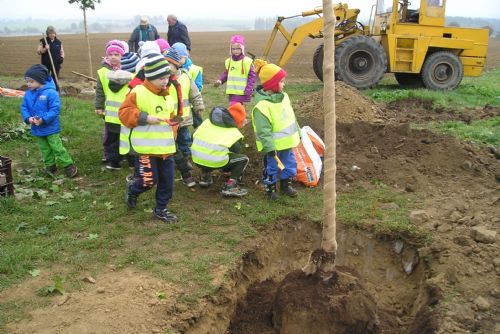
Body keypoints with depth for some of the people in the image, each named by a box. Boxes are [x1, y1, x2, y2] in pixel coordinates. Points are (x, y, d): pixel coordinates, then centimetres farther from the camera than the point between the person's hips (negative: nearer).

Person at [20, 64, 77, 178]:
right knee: (45, 149, 17)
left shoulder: (50, 93, -18)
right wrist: (28, 118, -15)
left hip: (51, 128, -6)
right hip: (37, 129, 6)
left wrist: (43, 119, -26)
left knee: (57, 148, -2)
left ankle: (69, 165, 8)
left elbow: (55, 109, -20)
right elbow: (24, 108, 4)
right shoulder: (28, 94, 0)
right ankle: (50, 165, 31)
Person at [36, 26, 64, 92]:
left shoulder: (58, 42, 8)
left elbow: (62, 51, 17)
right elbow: (38, 52, -2)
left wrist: (62, 57, -4)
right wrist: (45, 49, -20)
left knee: (55, 79, 8)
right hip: (46, 64, -2)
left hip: (56, 64, 2)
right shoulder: (43, 41, -1)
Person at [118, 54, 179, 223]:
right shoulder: (138, 92, -11)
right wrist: (145, 118, -21)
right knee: (149, 180, -7)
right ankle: (132, 189, 26)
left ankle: (161, 209, 24)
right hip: (146, 147, -6)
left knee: (167, 181, 8)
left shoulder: (167, 95, 11)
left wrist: (172, 131, 6)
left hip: (166, 147, 7)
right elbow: (124, 112, -13)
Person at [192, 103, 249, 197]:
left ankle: (205, 178, 31)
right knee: (244, 159, 14)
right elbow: (235, 154, 19)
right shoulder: (234, 133, 9)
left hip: (196, 159, 5)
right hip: (215, 162, -5)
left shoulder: (207, 122, 18)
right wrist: (227, 169, 39)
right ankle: (230, 187, 2)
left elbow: (193, 137, 21)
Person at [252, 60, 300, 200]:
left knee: (289, 163, 20)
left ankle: (286, 184, 39)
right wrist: (269, 147, -26)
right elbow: (263, 130, -25)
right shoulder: (262, 105, -25)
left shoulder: (283, 96, 1)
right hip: (273, 145, -8)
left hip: (287, 141, 8)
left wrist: (297, 133, 17)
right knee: (271, 166, 9)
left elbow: (291, 117, 12)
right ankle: (270, 188, 28)